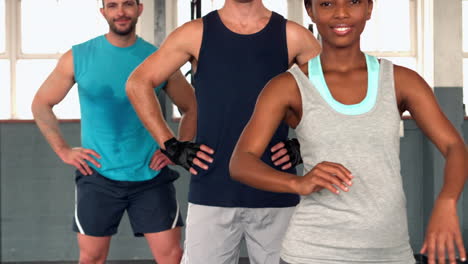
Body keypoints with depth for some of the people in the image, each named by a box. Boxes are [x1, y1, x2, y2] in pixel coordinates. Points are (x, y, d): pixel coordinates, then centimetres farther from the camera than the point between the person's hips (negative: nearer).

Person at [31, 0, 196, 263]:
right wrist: (63, 150, -1)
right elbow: (41, 104, 7)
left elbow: (192, 108, 12)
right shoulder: (78, 57, -2)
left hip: (151, 176, 0)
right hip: (98, 177, 0)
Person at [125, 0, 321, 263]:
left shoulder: (291, 36, 1)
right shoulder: (196, 34, 2)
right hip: (212, 192, 0)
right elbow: (138, 83, 7)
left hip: (276, 193, 1)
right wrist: (171, 146, 0)